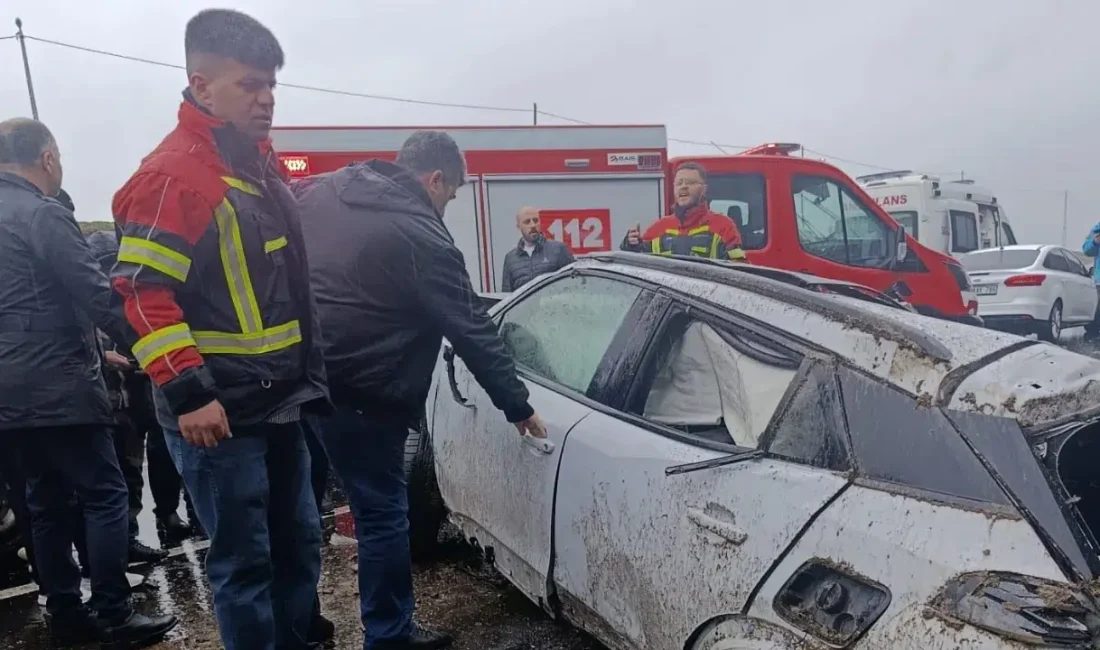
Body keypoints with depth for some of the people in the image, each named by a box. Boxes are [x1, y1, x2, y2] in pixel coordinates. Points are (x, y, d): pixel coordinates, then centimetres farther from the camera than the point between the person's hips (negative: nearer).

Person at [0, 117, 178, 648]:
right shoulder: (43, 215, -13)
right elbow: (95, 294, -18)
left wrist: (98, 351, 21)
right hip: (58, 387, -9)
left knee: (47, 503, 13)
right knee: (105, 496, -1)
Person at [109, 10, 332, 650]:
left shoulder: (262, 164, 13)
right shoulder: (174, 174, -14)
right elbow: (143, 292, -18)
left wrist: (307, 374, 19)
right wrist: (187, 393, -21)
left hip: (279, 404, 9)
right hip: (219, 412, -8)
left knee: (299, 546, 19)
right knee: (244, 562, 4)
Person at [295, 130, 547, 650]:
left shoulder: (319, 192, 11)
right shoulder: (420, 236, -11)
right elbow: (473, 329, -10)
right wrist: (518, 406, -3)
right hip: (356, 396, -8)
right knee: (383, 515, 6)